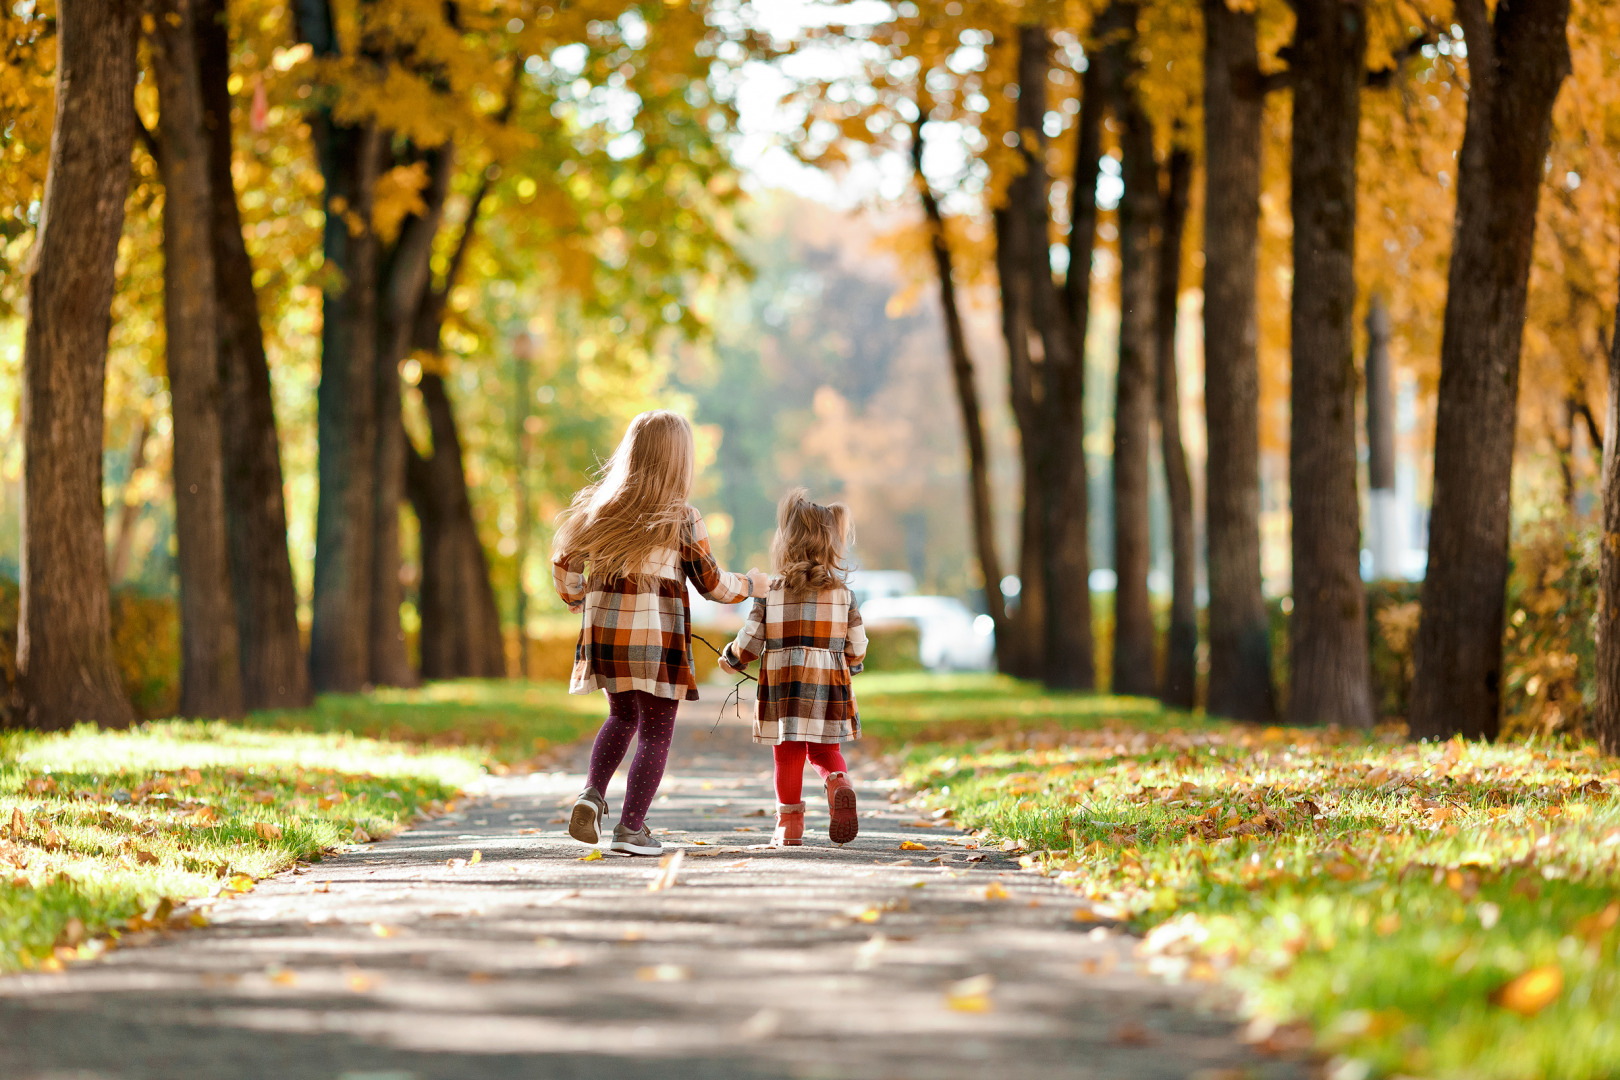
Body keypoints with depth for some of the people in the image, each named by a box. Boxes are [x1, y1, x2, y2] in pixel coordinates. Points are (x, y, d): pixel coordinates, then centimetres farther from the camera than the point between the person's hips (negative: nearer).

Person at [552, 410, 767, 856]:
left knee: (623, 715, 24)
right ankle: (631, 828, 1)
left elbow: (564, 564, 6)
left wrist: (578, 602, 25)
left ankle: (592, 794, 4)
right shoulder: (681, 518, -7)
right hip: (656, 633, -5)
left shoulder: (599, 506, 4)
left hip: (604, 629, 5)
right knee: (656, 731, 6)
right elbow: (712, 584, -1)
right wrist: (752, 584, 17)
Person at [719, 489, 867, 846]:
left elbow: (748, 644, -3)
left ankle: (790, 820, 13)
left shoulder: (770, 593, -5)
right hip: (829, 688, 1)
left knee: (788, 753, 10)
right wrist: (845, 667, 25)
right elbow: (856, 649, 3)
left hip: (782, 688, -1)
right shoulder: (844, 595, -1)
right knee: (825, 750, 14)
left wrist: (729, 659, 18)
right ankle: (839, 784, -15)